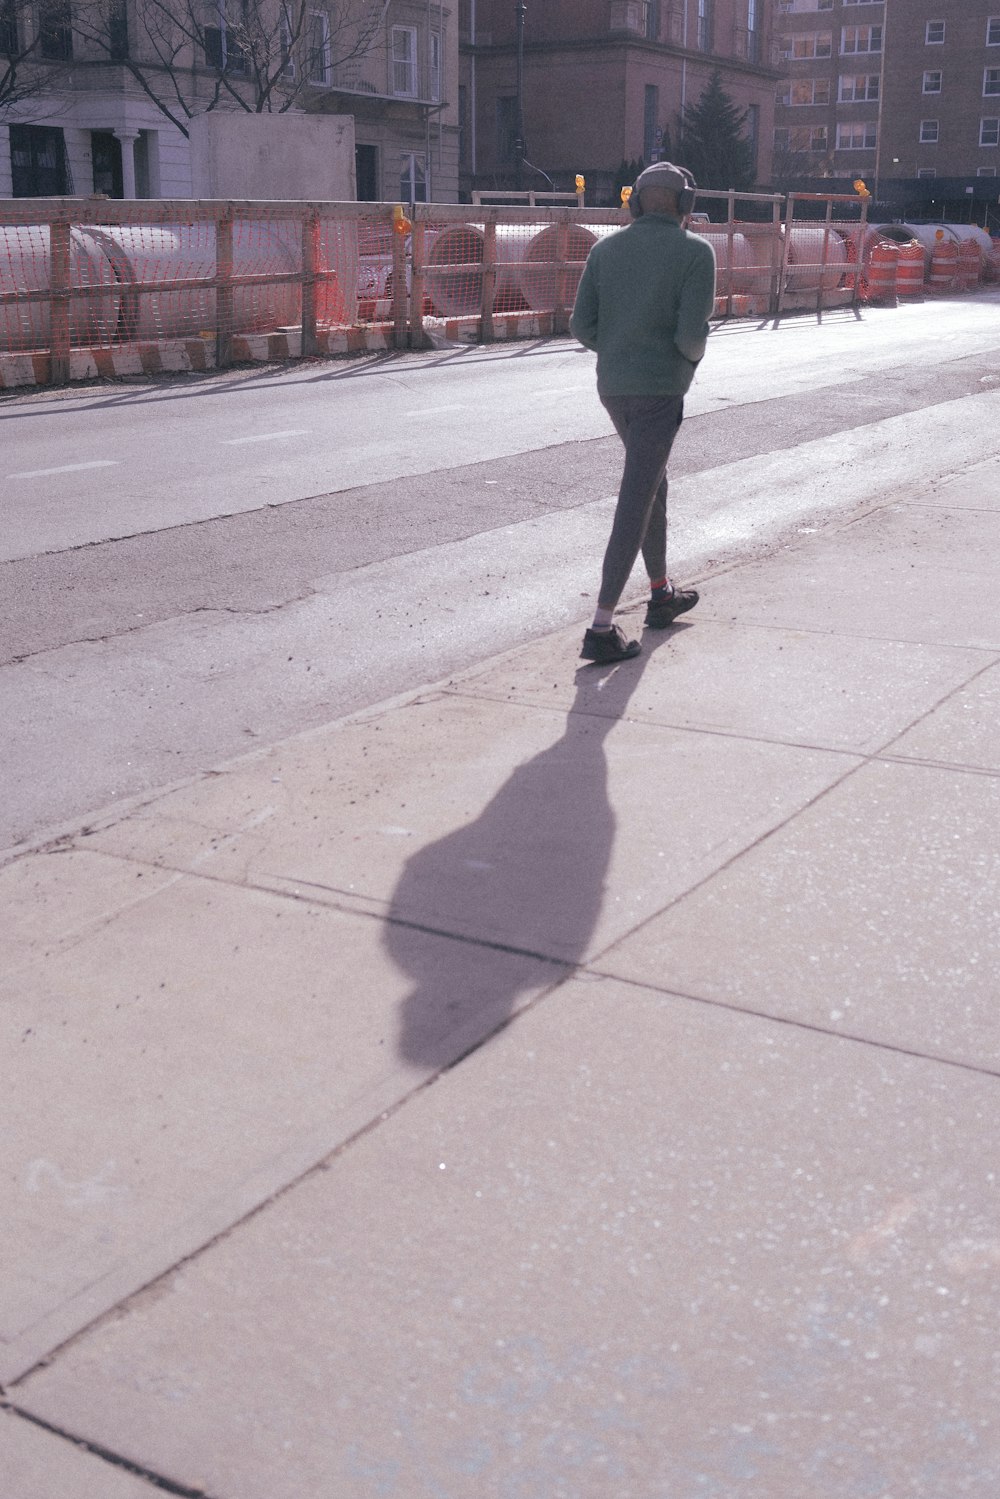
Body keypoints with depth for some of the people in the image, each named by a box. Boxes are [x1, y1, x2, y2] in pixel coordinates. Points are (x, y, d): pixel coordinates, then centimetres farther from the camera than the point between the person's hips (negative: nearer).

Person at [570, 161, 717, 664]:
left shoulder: (605, 249, 5)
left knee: (653, 483, 24)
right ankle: (602, 627, -10)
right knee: (635, 504, -6)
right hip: (660, 389, -6)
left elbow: (582, 325, 2)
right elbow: (692, 331, -16)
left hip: (612, 386, 6)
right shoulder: (694, 251, -8)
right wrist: (692, 355, 7)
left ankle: (662, 594, 36)